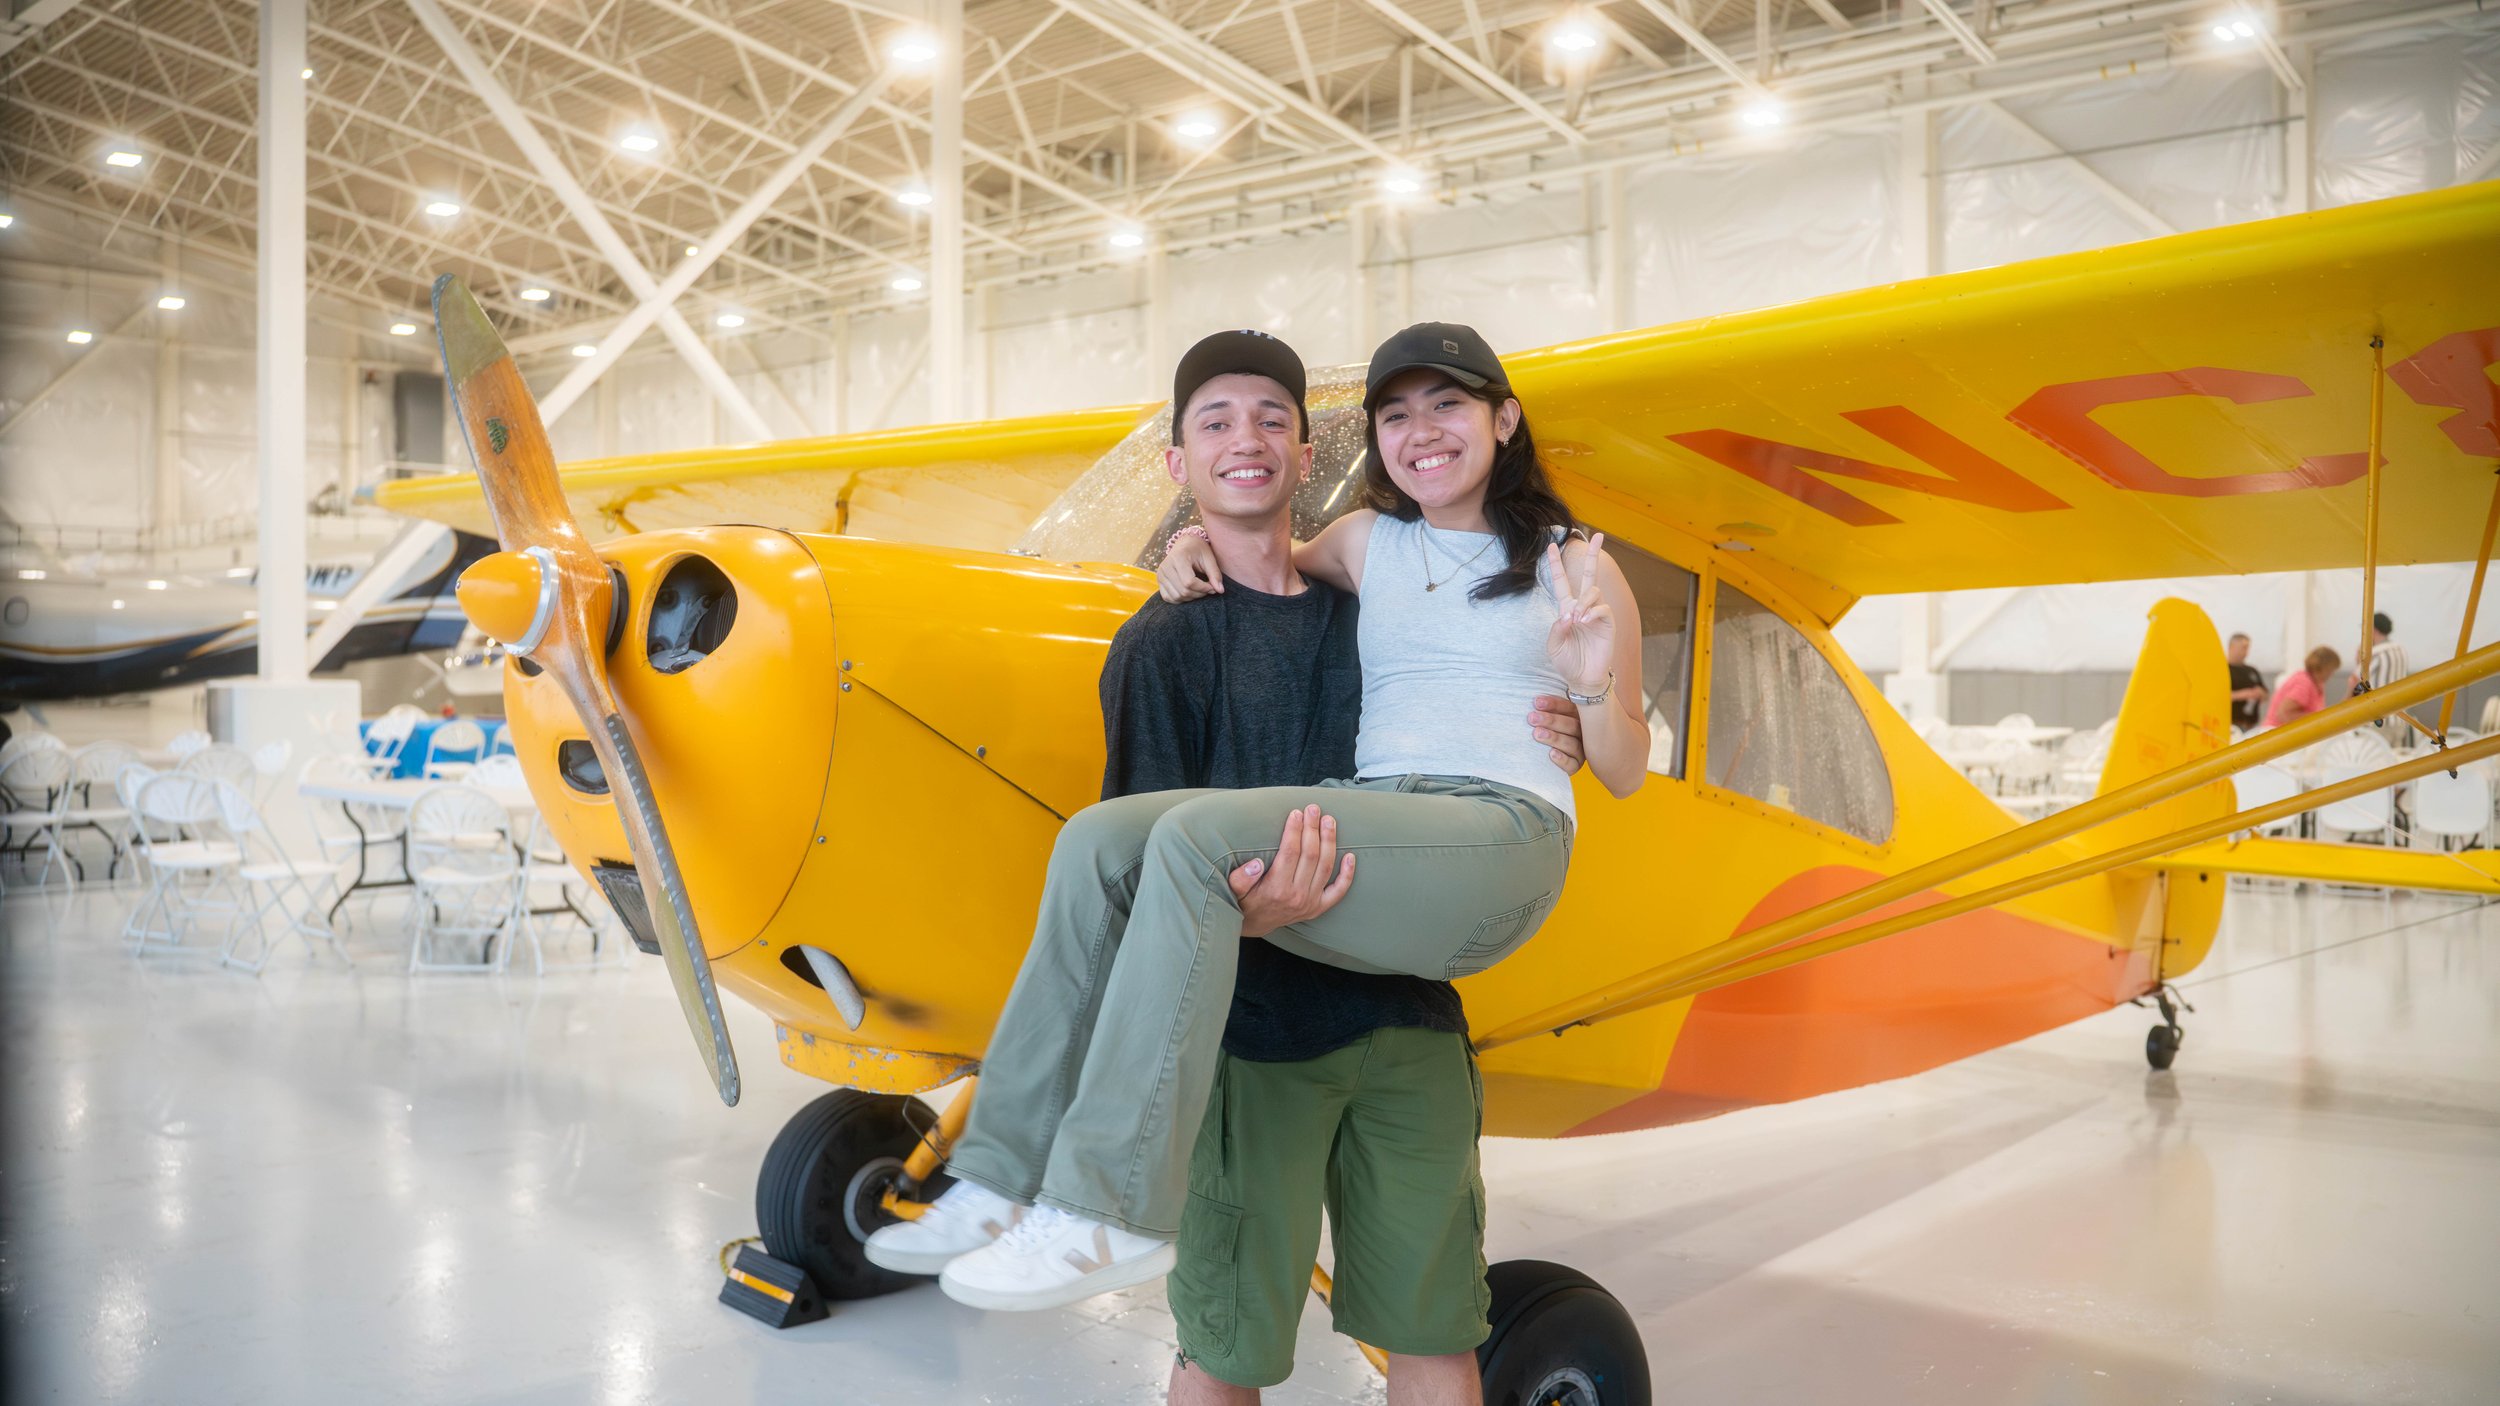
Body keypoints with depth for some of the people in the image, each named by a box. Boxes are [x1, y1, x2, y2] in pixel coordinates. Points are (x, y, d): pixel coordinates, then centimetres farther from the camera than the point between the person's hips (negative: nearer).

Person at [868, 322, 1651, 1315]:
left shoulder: (1573, 567, 10)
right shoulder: (1365, 542, 20)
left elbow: (1624, 777, 10)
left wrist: (1592, 686, -11)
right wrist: (1197, 547, 16)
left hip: (1504, 834, -5)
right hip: (1370, 828, 5)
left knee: (1197, 838, -29)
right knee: (1100, 842, -17)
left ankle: (1110, 1216, -28)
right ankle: (1005, 1180, -15)